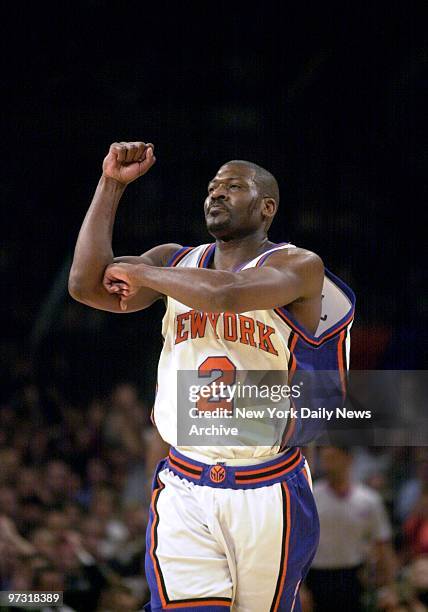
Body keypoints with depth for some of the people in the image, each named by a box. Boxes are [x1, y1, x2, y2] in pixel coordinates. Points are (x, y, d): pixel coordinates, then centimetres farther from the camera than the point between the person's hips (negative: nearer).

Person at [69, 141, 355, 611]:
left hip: (267, 496, -3)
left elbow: (225, 293, -25)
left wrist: (140, 274, -10)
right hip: (182, 494, 3)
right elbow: (86, 285, -3)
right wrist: (111, 184, -3)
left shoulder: (298, 268, -6)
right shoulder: (176, 263, 11)